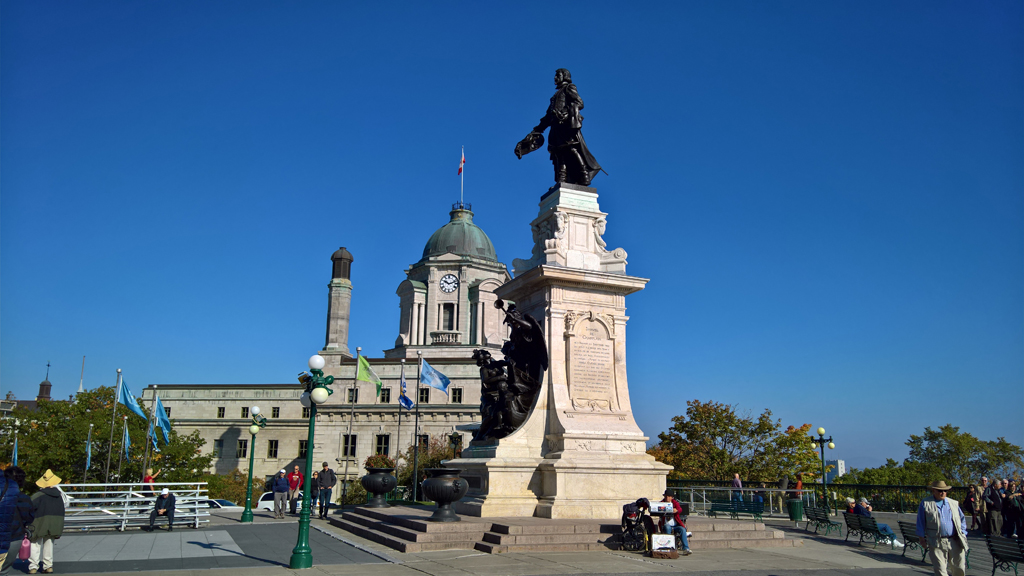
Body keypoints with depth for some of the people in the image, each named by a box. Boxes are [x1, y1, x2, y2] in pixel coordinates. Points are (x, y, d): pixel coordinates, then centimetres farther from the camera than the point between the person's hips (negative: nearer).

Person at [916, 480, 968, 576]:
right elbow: (921, 522, 5)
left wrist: (962, 534, 9)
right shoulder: (925, 503, 2)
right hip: (937, 543, -3)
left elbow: (962, 519, 20)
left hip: (955, 541, 3)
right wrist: (922, 538, 4)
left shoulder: (954, 503, 12)